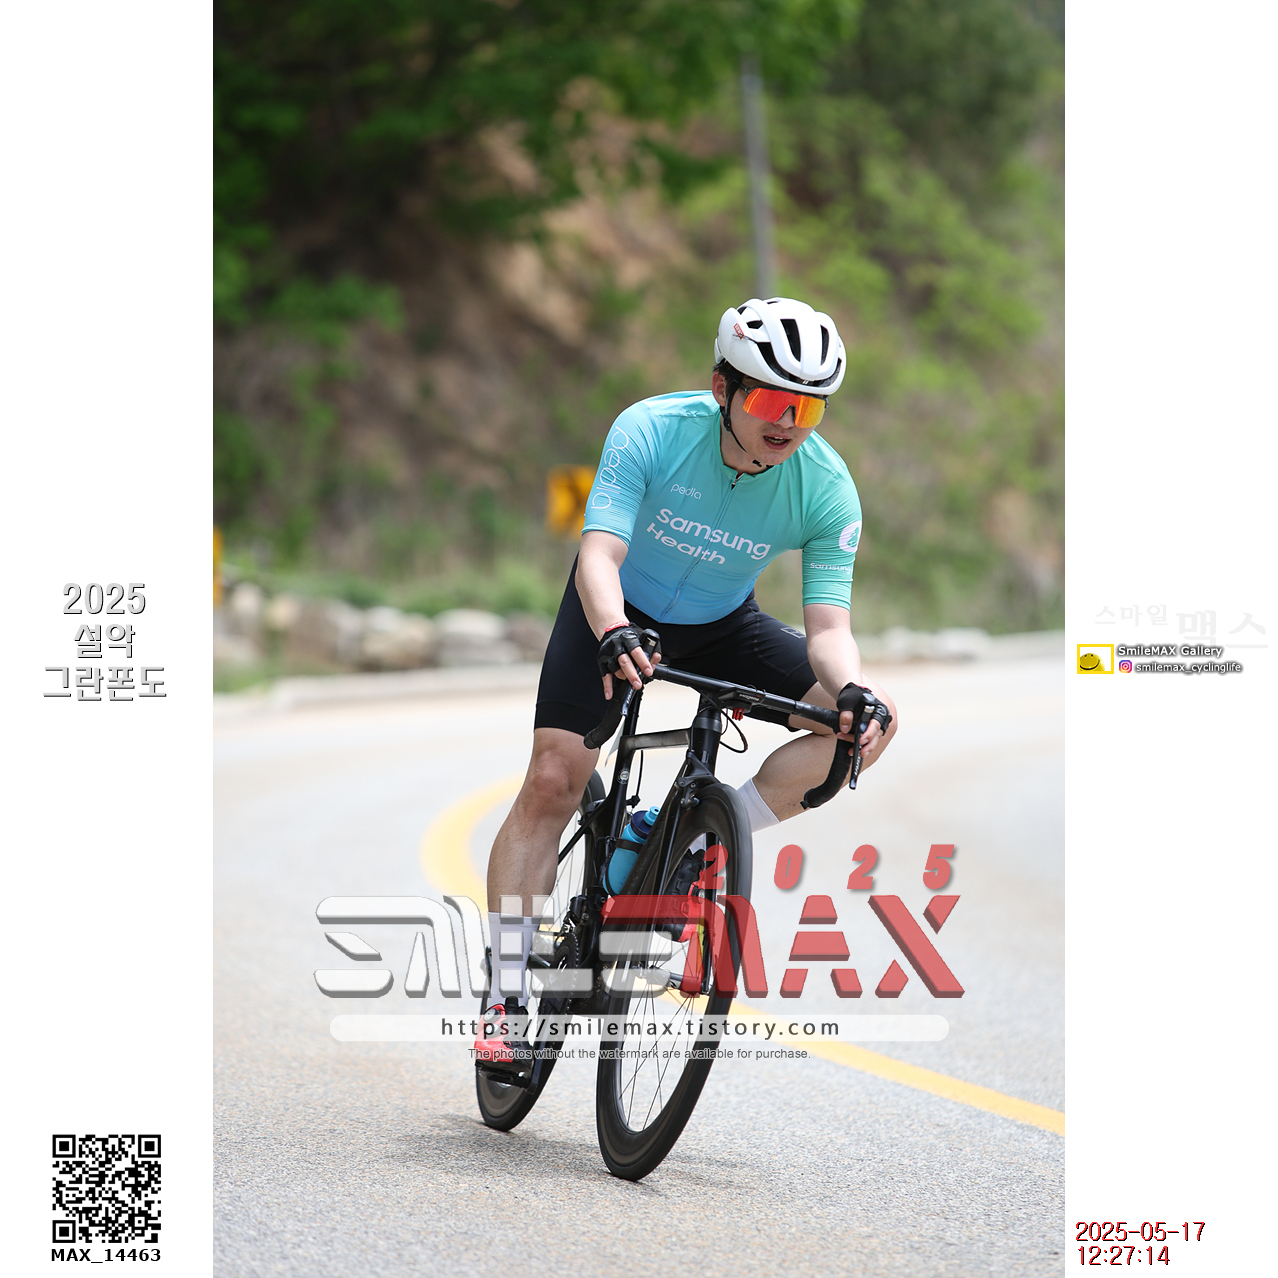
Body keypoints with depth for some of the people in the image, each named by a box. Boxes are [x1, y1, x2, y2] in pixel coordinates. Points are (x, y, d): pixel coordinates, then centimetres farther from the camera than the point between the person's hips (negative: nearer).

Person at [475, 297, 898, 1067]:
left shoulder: (827, 490, -24)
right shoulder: (653, 431, -29)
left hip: (720, 626, 3)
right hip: (619, 611, -2)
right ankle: (508, 996, -9)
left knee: (867, 726, -17)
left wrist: (855, 691, -48)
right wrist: (614, 634, -58)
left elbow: (828, 625, -26)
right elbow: (598, 554, -37)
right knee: (554, 780, -18)